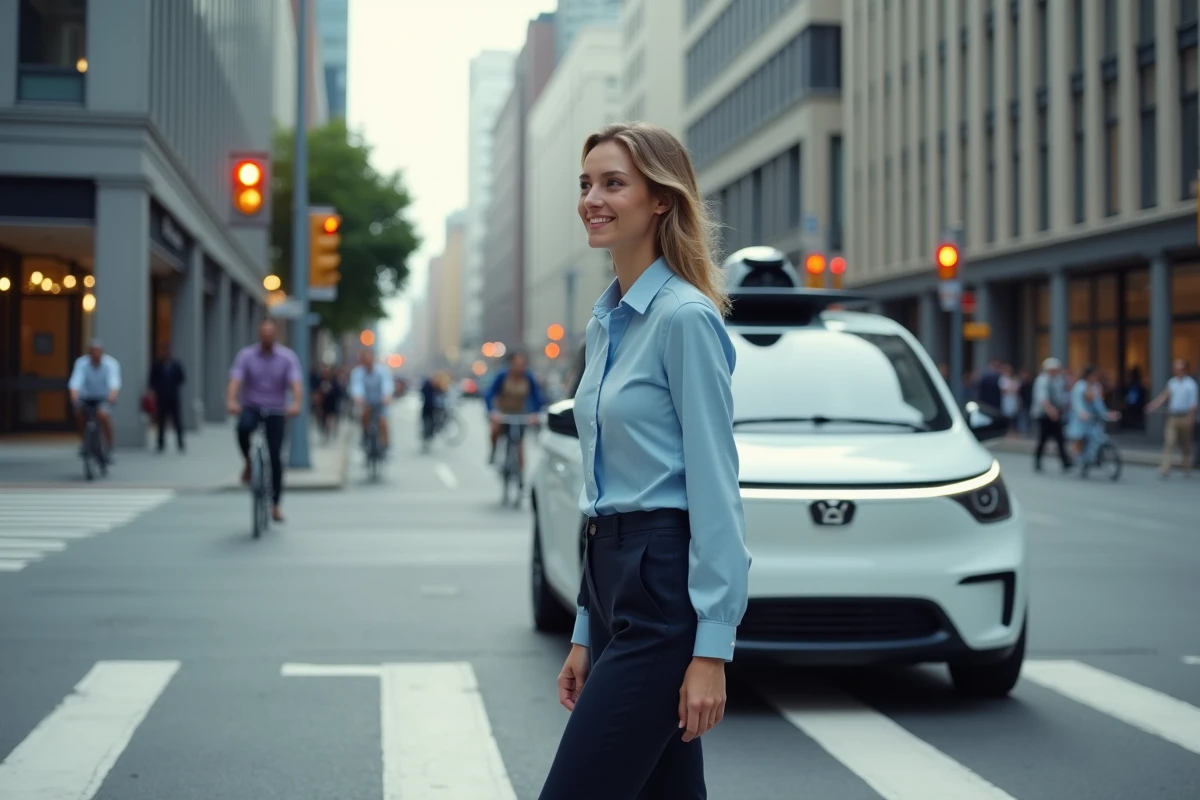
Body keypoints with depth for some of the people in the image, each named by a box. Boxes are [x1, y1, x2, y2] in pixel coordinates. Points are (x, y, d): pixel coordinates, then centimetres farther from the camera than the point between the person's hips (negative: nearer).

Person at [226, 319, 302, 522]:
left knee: (275, 457, -1)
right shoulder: (246, 355, -5)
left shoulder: (287, 357, -6)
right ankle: (248, 462, -6)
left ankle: (275, 505, 13)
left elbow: (296, 384, -19)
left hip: (275, 410, 0)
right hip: (251, 406, 0)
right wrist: (231, 401, -39)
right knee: (243, 427, -35)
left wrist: (296, 404, -39)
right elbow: (235, 381, -18)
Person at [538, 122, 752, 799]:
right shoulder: (607, 322, 15)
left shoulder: (685, 317, -12)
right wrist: (586, 634, 18)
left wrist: (711, 648, -19)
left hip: (665, 588, -9)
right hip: (616, 585, 9)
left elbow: (716, 489, -16)